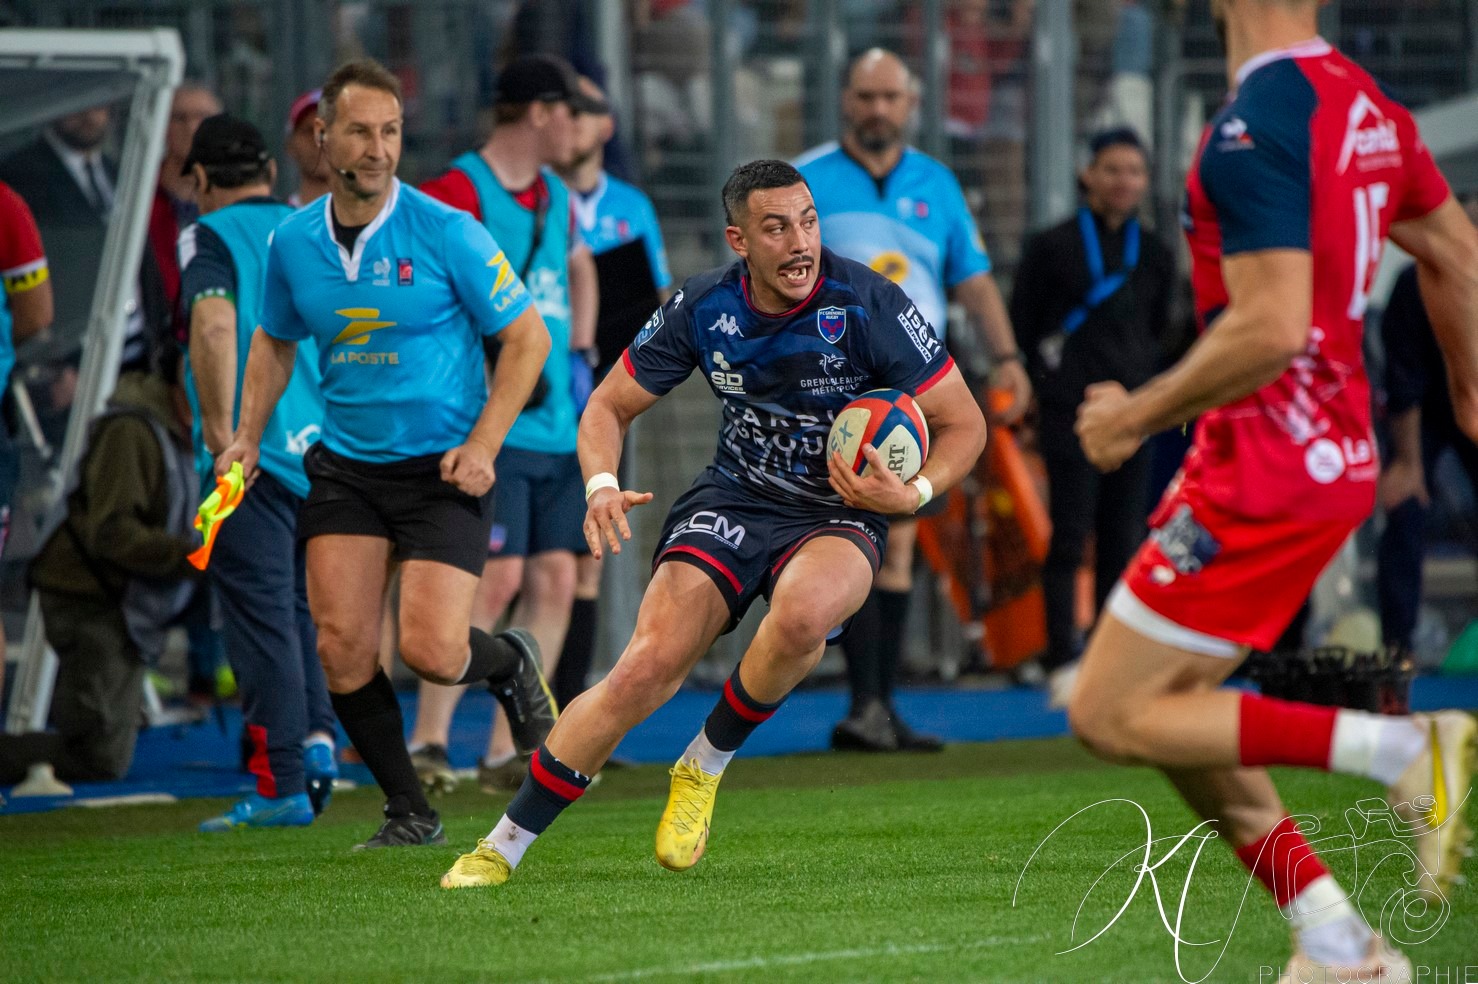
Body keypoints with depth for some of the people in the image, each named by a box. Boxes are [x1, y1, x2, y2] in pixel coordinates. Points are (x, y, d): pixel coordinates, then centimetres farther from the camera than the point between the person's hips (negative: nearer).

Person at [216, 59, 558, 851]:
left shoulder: (445, 233, -11)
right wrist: (247, 438, 8)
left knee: (430, 651, -15)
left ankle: (509, 663, 22)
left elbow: (527, 338, -4)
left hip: (443, 468, -4)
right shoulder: (293, 243, 2)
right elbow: (274, 341, 21)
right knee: (343, 650, -9)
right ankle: (409, 813, 9)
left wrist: (483, 444, -12)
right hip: (345, 467, 4)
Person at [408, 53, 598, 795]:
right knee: (496, 578, -14)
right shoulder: (457, 193, -10)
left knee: (555, 581, 3)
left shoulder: (556, 199, 17)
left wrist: (578, 347, 24)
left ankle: (506, 754, 8)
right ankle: (426, 743, -8)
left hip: (556, 424, 8)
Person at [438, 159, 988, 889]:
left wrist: (915, 492, -27)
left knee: (802, 615, -38)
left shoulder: (869, 305, -17)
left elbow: (963, 424, -8)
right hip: (732, 501, 2)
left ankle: (704, 768, -10)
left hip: (840, 516, -2)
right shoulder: (703, 308, -8)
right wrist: (602, 484, -17)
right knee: (647, 670, -18)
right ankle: (504, 845, -5)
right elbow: (609, 405, 4)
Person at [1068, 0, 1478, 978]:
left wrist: (1140, 414, -14)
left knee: (1113, 717, -3)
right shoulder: (1363, 104, 8)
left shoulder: (1257, 127, -21)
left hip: (1267, 473, -9)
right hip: (1337, 451, 9)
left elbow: (1271, 328, -28)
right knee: (1167, 707, 15)